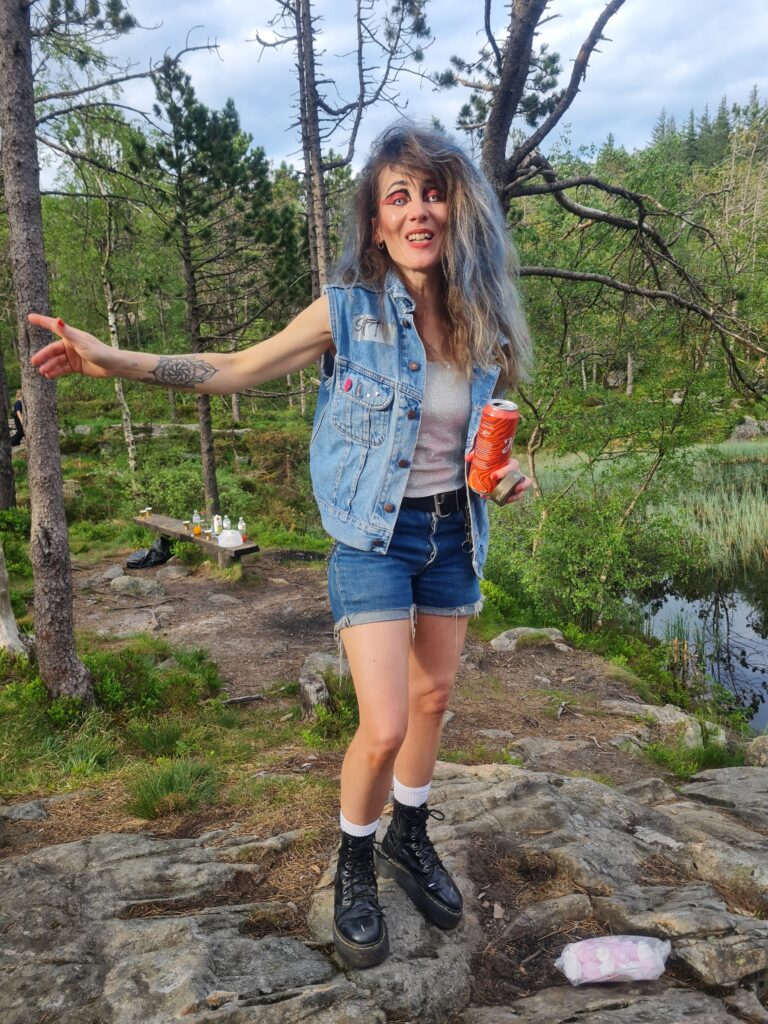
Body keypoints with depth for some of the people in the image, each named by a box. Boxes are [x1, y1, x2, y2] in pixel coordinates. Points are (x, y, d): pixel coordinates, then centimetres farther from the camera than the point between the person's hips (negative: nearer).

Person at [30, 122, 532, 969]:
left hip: (452, 533, 5)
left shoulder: (480, 323, 0)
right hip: (374, 539, -5)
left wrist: (505, 469, -5)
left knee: (432, 699, 16)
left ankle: (409, 839, 42)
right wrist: (116, 361, -14)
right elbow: (236, 369, -6)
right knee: (384, 728, -8)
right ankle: (354, 869, 23)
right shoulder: (348, 310, -13)